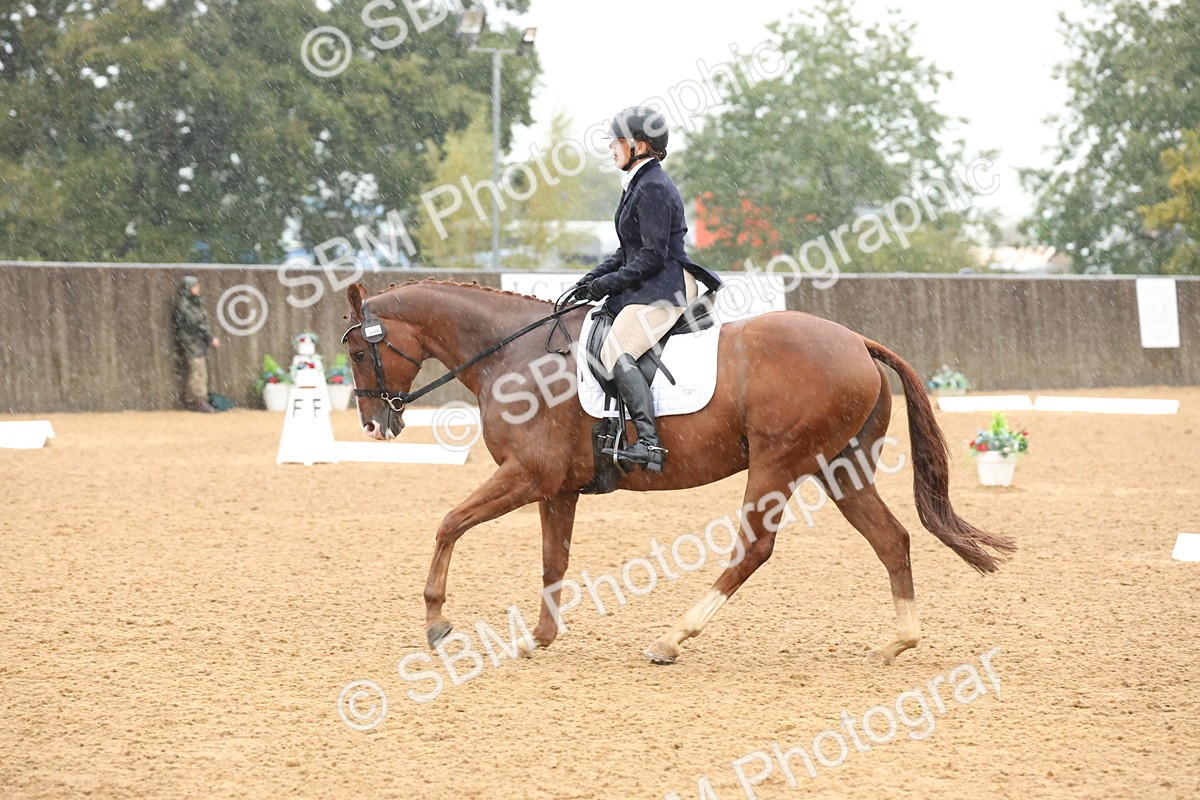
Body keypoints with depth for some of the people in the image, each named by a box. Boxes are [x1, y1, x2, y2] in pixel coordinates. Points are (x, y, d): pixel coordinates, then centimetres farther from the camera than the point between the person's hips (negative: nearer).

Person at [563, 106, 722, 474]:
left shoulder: (654, 189, -15)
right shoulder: (639, 184, 17)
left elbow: (652, 257, -20)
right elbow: (629, 251, 21)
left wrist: (605, 285, -14)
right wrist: (590, 281, 11)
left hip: (664, 288, -11)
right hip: (647, 288, 11)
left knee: (616, 353, -26)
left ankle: (650, 443, -36)